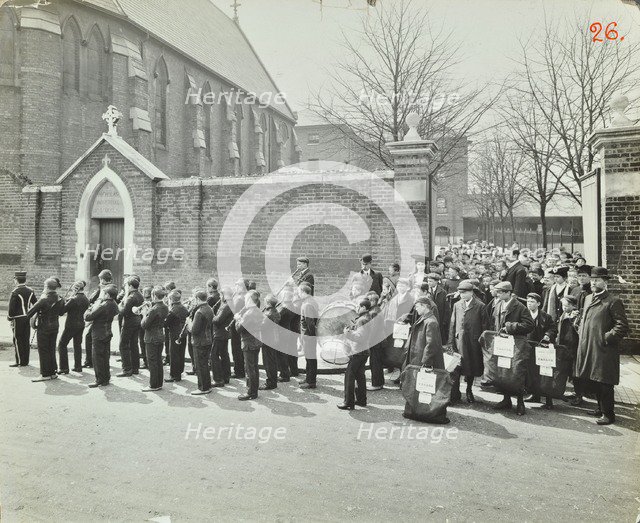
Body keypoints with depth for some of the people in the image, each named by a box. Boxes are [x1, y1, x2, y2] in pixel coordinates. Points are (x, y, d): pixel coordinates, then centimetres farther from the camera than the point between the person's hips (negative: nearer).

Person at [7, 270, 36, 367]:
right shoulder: (30, 291, 4)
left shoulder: (15, 292, -13)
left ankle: (20, 362, 4)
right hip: (28, 318, 6)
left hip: (18, 319, -6)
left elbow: (11, 307, -12)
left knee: (18, 340, 2)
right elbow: (36, 304, 9)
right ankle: (26, 361, 17)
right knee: (26, 340, 11)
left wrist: (9, 318, 0)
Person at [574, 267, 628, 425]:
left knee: (604, 384, -1)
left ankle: (608, 414, 11)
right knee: (594, 382, 17)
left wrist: (607, 338, -16)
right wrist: (581, 332, 13)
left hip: (603, 351, -7)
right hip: (587, 348, 8)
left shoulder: (613, 302, -10)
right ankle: (601, 408, 32)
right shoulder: (588, 299, 14)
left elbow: (622, 326, -14)